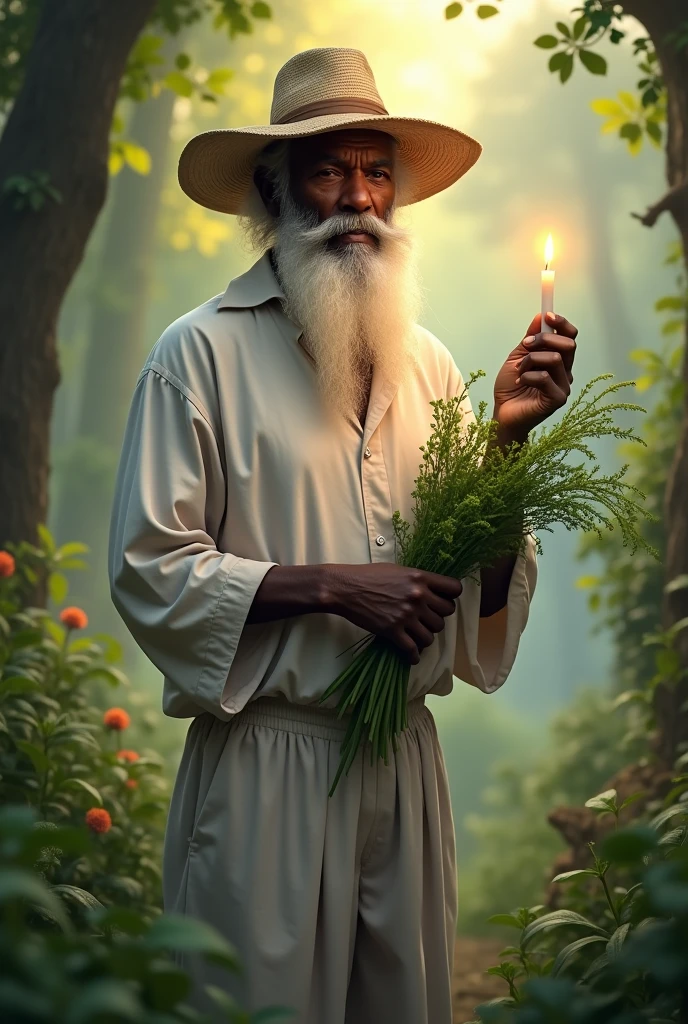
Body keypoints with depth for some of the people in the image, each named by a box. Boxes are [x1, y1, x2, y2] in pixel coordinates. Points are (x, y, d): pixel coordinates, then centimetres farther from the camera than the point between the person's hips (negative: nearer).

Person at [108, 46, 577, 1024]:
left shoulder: (428, 363, 9)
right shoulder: (203, 352, -7)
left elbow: (483, 583, 8)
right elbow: (149, 573, -11)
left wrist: (508, 431, -5)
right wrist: (332, 586, -18)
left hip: (405, 761, 5)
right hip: (267, 768, -5)